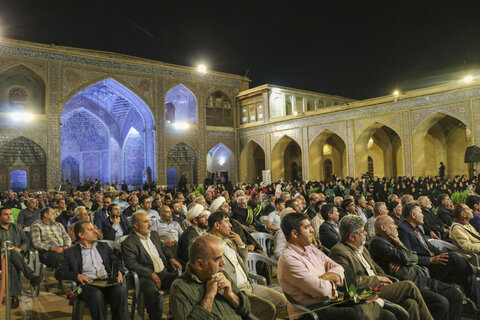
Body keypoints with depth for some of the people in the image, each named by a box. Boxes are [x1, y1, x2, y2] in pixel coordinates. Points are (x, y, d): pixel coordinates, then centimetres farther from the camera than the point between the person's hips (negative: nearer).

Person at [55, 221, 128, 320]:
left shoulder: (103, 246, 25)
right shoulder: (71, 252, 13)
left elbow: (116, 261, 22)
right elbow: (58, 273, 6)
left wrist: (119, 272, -1)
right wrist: (77, 276, -13)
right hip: (87, 284, -2)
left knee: (121, 290, -30)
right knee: (96, 294, -36)